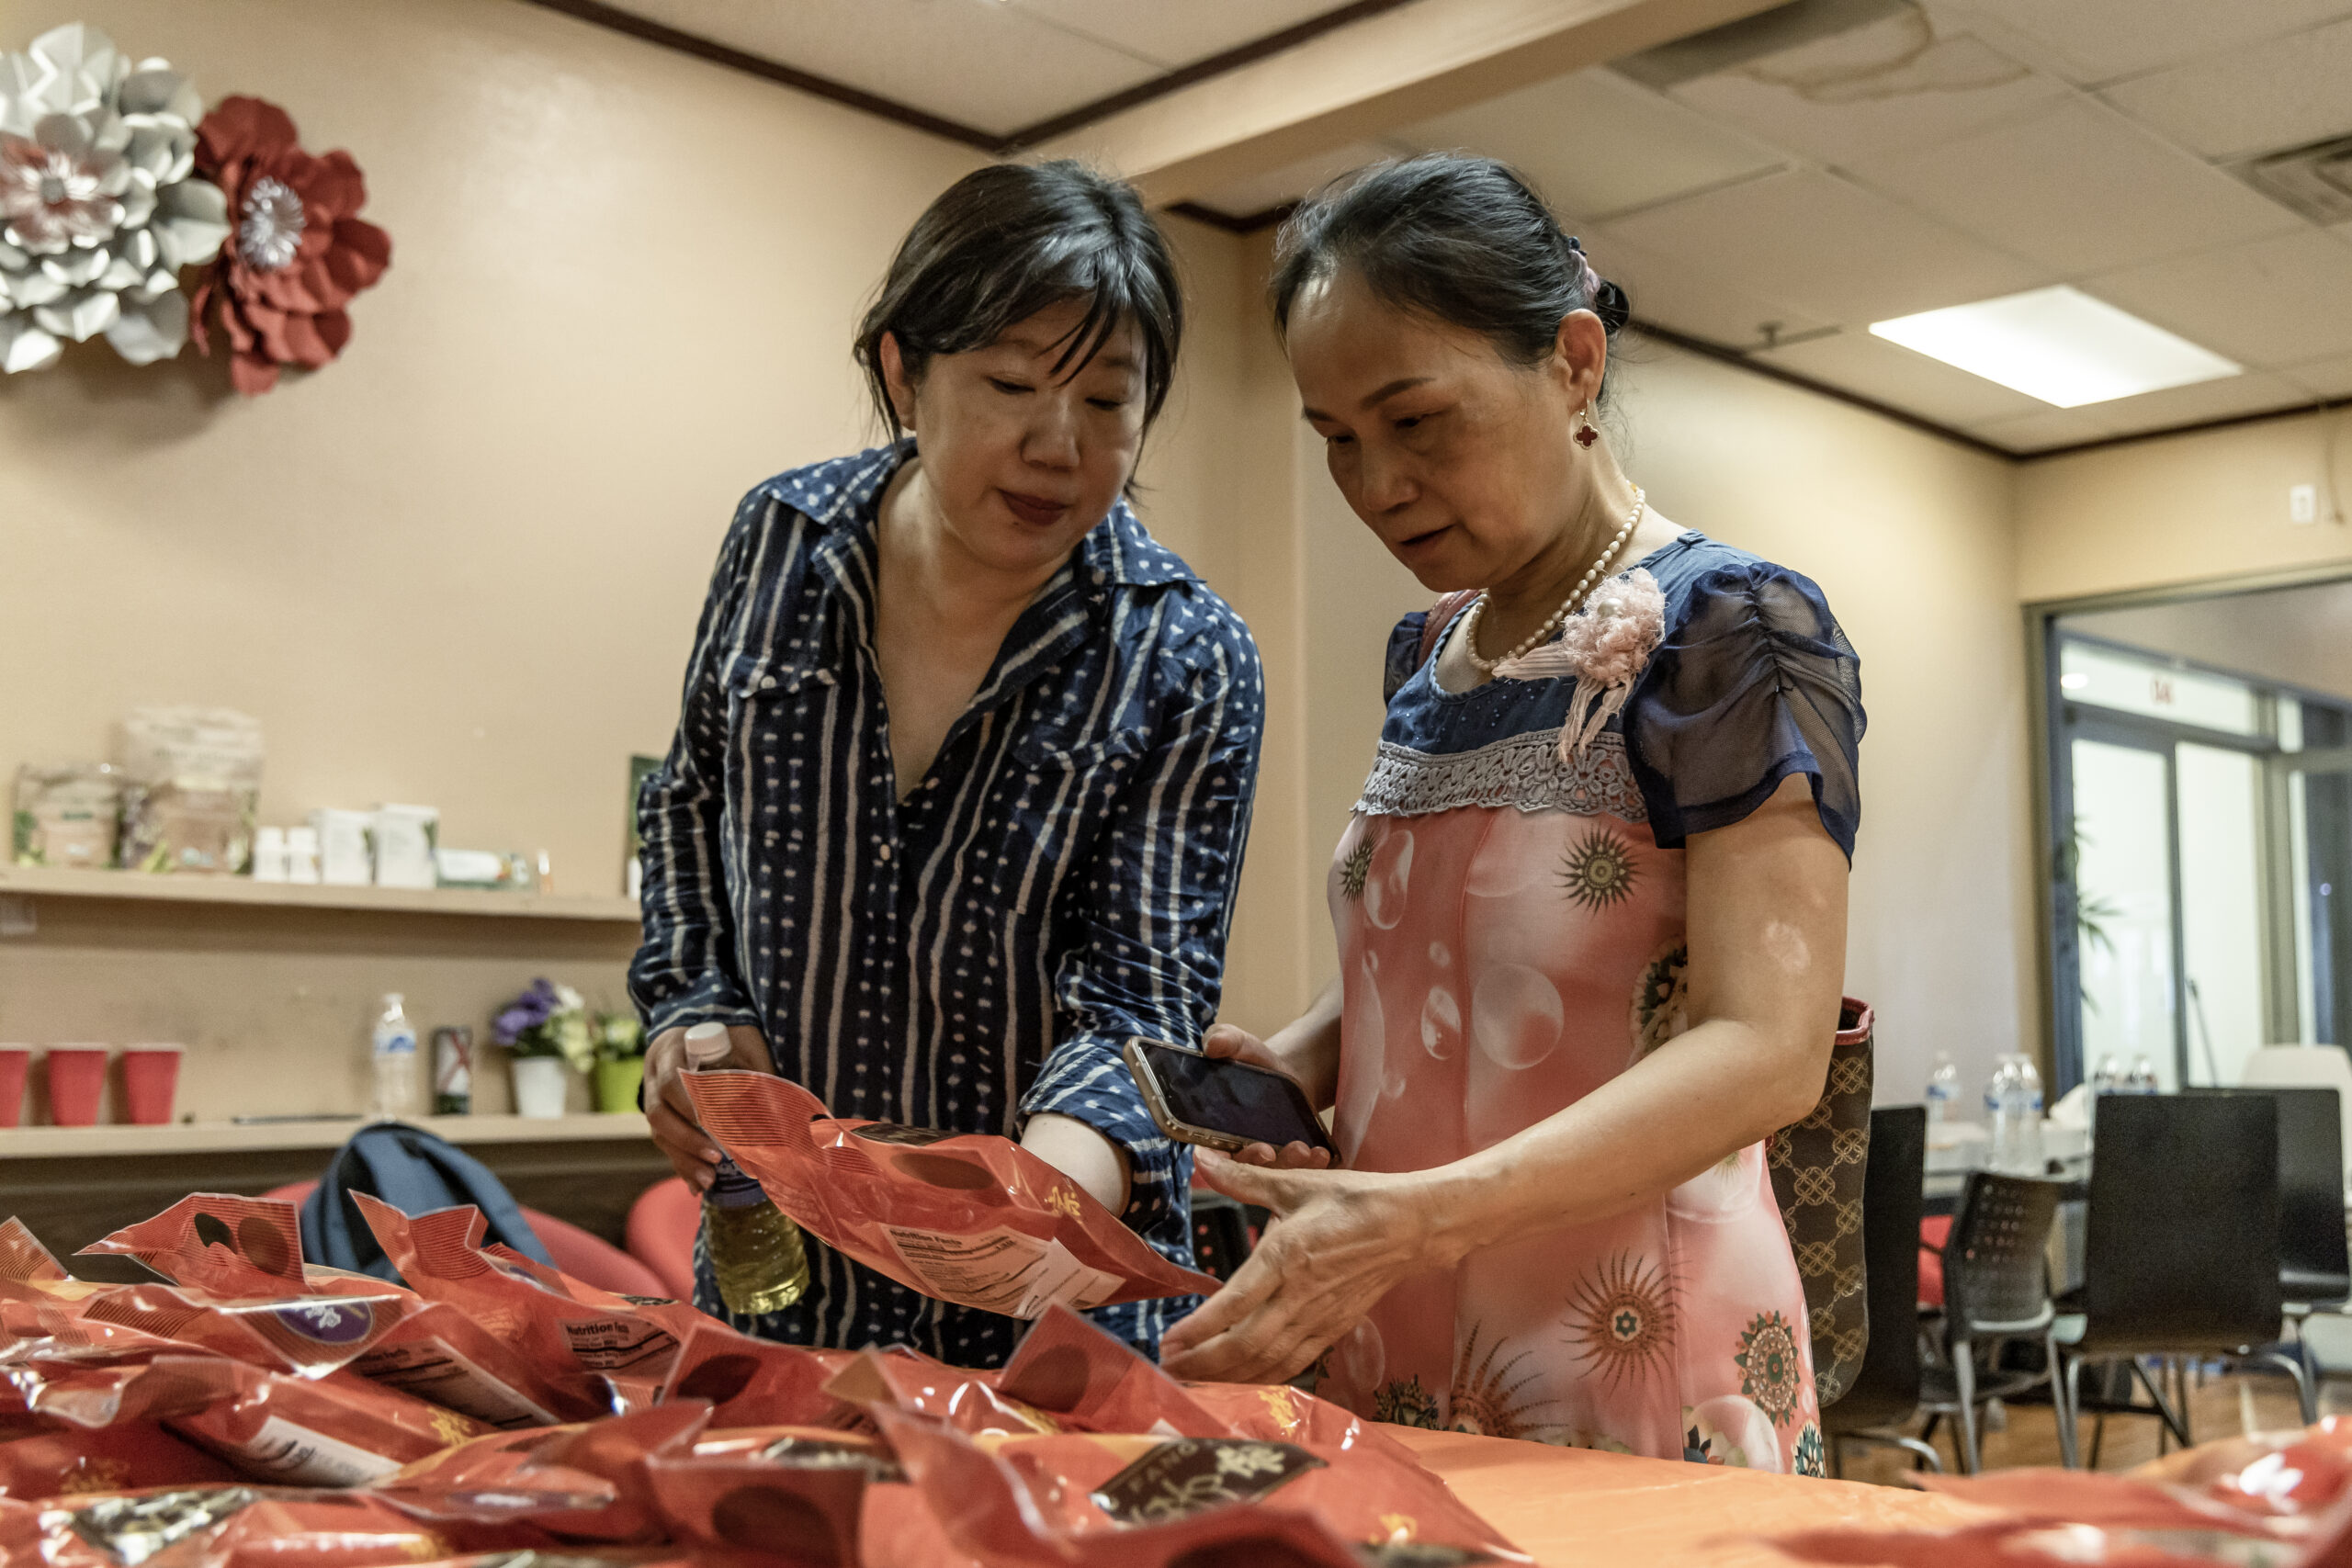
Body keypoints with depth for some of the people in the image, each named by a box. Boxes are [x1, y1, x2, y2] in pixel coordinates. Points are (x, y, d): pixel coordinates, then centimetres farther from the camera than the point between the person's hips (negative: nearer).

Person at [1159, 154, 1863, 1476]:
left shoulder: (1727, 631, -13)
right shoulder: (1428, 654, 10)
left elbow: (1767, 1050, -22)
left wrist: (1422, 1216, -32)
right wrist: (1301, 1057, -1)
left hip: (1636, 1390, -6)